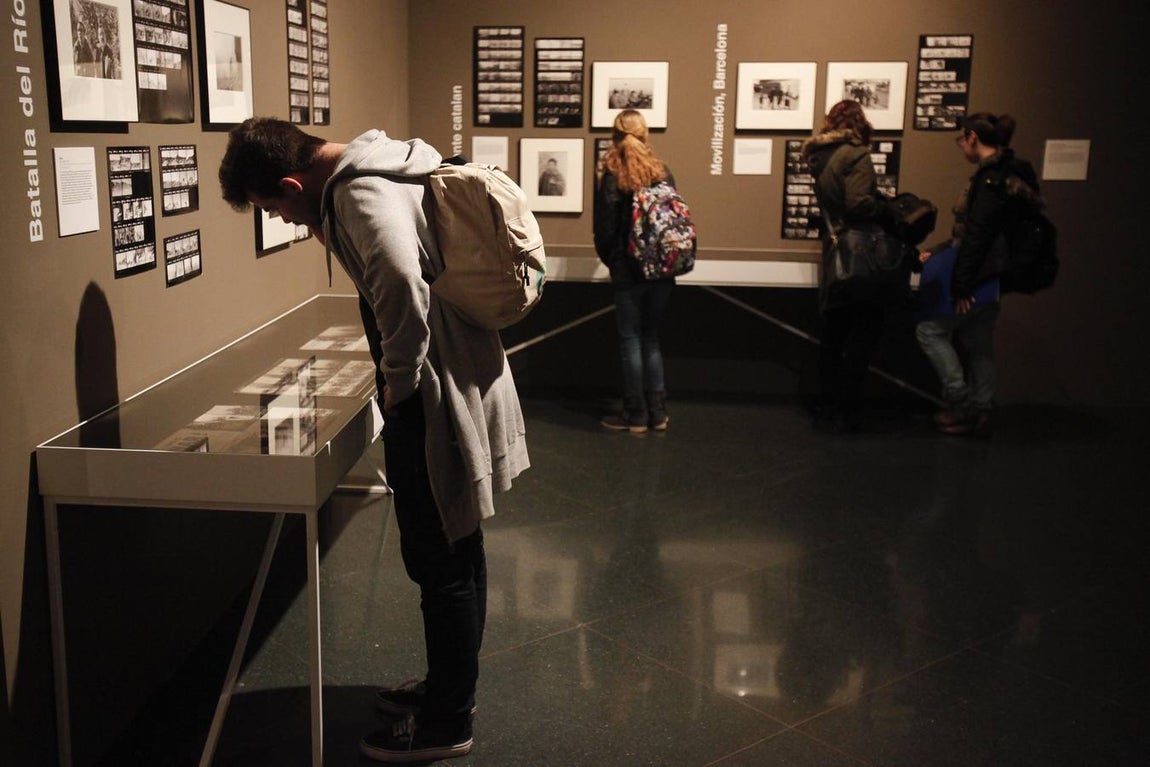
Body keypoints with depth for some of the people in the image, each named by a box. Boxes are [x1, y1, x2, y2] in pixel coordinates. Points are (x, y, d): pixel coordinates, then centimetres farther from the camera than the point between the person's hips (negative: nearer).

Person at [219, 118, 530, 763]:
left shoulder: (362, 197, -19)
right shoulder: (382, 168, 10)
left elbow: (402, 286, -37)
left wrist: (400, 381, -24)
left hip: (436, 400, -10)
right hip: (464, 380, 10)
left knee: (440, 560, 3)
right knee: (453, 552, 21)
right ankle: (449, 686, 38)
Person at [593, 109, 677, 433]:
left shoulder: (610, 174, -7)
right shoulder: (662, 171, 4)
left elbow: (604, 227, -7)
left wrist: (610, 260, 9)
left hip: (629, 272, -4)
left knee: (631, 340, 5)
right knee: (651, 339, 14)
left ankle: (636, 415, 9)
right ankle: (658, 413, 16)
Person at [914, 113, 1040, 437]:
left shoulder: (993, 178, -19)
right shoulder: (1008, 172, 12)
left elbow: (978, 236, -22)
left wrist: (961, 285, -20)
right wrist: (936, 251, 15)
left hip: (978, 273, -9)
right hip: (990, 275, 9)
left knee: (930, 328, 0)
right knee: (978, 342, 14)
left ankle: (962, 404, 2)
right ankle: (980, 413, 20)